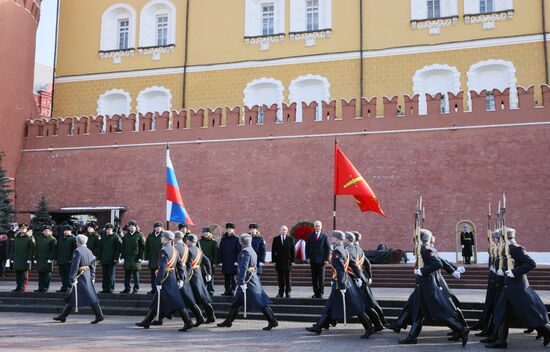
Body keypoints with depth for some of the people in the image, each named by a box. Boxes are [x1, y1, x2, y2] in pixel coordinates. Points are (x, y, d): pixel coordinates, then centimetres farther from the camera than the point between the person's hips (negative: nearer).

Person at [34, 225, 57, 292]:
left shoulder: (52, 239, -2)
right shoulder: (39, 239, 16)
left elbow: (53, 250, -9)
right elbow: (37, 249, 18)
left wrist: (51, 259, -16)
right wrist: (36, 258, 11)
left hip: (48, 260, -6)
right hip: (40, 260, 6)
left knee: (47, 274, -4)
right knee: (40, 273, 9)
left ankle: (46, 287, 1)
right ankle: (40, 287, 14)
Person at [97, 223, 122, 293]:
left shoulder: (115, 237, -3)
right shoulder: (103, 237, 11)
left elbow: (119, 248, -6)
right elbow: (99, 247, 14)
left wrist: (116, 258, -11)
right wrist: (99, 258, 7)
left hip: (111, 260, -5)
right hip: (104, 260, 5)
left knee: (111, 274, -3)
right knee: (105, 275, 9)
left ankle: (111, 288, 2)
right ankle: (105, 288, 15)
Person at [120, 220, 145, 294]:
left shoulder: (139, 235, 0)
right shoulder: (126, 236, 13)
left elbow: (142, 247, -3)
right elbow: (123, 247, 13)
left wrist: (141, 257, -9)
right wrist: (122, 257, 5)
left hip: (136, 258, -4)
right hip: (127, 258, 4)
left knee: (136, 274, -2)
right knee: (127, 274, 7)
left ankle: (136, 289, 3)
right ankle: (127, 288, 14)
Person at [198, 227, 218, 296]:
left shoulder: (213, 242, 1)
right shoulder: (200, 241, 10)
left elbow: (216, 253, -1)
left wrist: (214, 263, -7)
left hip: (210, 263, -3)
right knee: (201, 277, 4)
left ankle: (210, 291, 7)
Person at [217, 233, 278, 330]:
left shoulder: (245, 251, -14)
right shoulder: (252, 251, 14)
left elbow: (243, 268, -21)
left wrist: (242, 282, -24)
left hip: (248, 281, -10)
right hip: (253, 278, 10)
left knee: (261, 302, -8)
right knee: (236, 303, 14)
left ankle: (272, 321, -6)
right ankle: (228, 321, 20)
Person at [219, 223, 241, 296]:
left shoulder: (236, 239, 0)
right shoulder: (223, 239, 11)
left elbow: (238, 251, -3)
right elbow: (220, 251, 10)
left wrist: (236, 261, -10)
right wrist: (220, 261, 4)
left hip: (233, 262, -4)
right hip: (225, 262, 4)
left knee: (233, 277, -3)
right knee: (226, 277, 6)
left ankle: (233, 290, 2)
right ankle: (227, 291, 11)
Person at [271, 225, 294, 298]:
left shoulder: (290, 239, 5)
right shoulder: (276, 239, 6)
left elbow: (293, 250, 3)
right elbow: (273, 250, 4)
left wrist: (292, 260, -4)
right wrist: (274, 260, -3)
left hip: (287, 261, -1)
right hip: (279, 262, 1)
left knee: (287, 278, 3)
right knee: (280, 278, 5)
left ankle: (288, 292, 10)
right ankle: (281, 292, 11)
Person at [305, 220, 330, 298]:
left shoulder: (324, 236, 2)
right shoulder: (310, 236, 8)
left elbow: (328, 248, 1)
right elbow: (307, 247, 8)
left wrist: (326, 259, -7)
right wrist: (308, 257, -2)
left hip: (321, 260, -2)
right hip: (313, 260, 2)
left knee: (321, 277, 1)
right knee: (314, 277, 4)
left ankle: (321, 293, 7)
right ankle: (316, 292, 10)